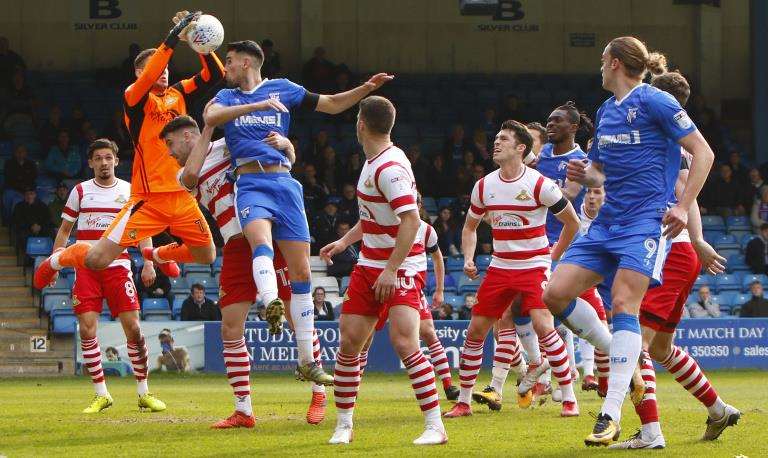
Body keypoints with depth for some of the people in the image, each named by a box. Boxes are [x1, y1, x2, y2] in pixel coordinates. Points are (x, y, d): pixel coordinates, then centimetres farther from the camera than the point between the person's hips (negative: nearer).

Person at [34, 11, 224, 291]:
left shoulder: (179, 95, 10)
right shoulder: (133, 98, -7)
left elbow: (215, 75, 2)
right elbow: (148, 79, -28)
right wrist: (174, 37, -34)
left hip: (182, 197, 6)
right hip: (148, 199, -6)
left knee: (207, 256, 16)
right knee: (98, 259, -13)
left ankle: (158, 255, 45)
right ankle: (56, 260, 21)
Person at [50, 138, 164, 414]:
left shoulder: (130, 191, 6)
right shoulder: (80, 191, 7)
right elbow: (64, 230, 14)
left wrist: (148, 264, -2)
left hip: (118, 266, -1)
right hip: (85, 267, 1)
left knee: (133, 329, -6)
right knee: (87, 331, -8)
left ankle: (144, 393, 6)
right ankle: (101, 395, 3)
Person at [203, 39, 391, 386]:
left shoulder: (282, 88, 16)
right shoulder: (227, 97, 15)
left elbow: (331, 105, 21)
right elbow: (210, 117, -8)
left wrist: (367, 88, 8)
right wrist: (257, 105, -17)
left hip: (285, 184, 1)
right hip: (250, 185, -1)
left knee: (301, 272, -2)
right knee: (261, 240, -34)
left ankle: (306, 360, 4)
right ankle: (271, 304, -61)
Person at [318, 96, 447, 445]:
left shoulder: (389, 168, -19)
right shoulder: (374, 163, 10)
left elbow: (411, 221, -26)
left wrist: (391, 269, -26)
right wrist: (345, 241, 24)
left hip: (401, 268, -9)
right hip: (369, 265, 9)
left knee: (404, 342, -19)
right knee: (349, 341, 4)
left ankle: (435, 427, -13)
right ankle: (343, 426, 13)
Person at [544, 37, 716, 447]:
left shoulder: (654, 102, -6)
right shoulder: (605, 112, 18)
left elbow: (703, 152, -7)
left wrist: (683, 208, -14)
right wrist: (586, 175, 3)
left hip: (646, 221, -8)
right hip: (607, 223, 8)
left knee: (624, 304, -19)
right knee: (556, 294, -5)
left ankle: (611, 415, -22)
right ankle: (620, 359, 13)